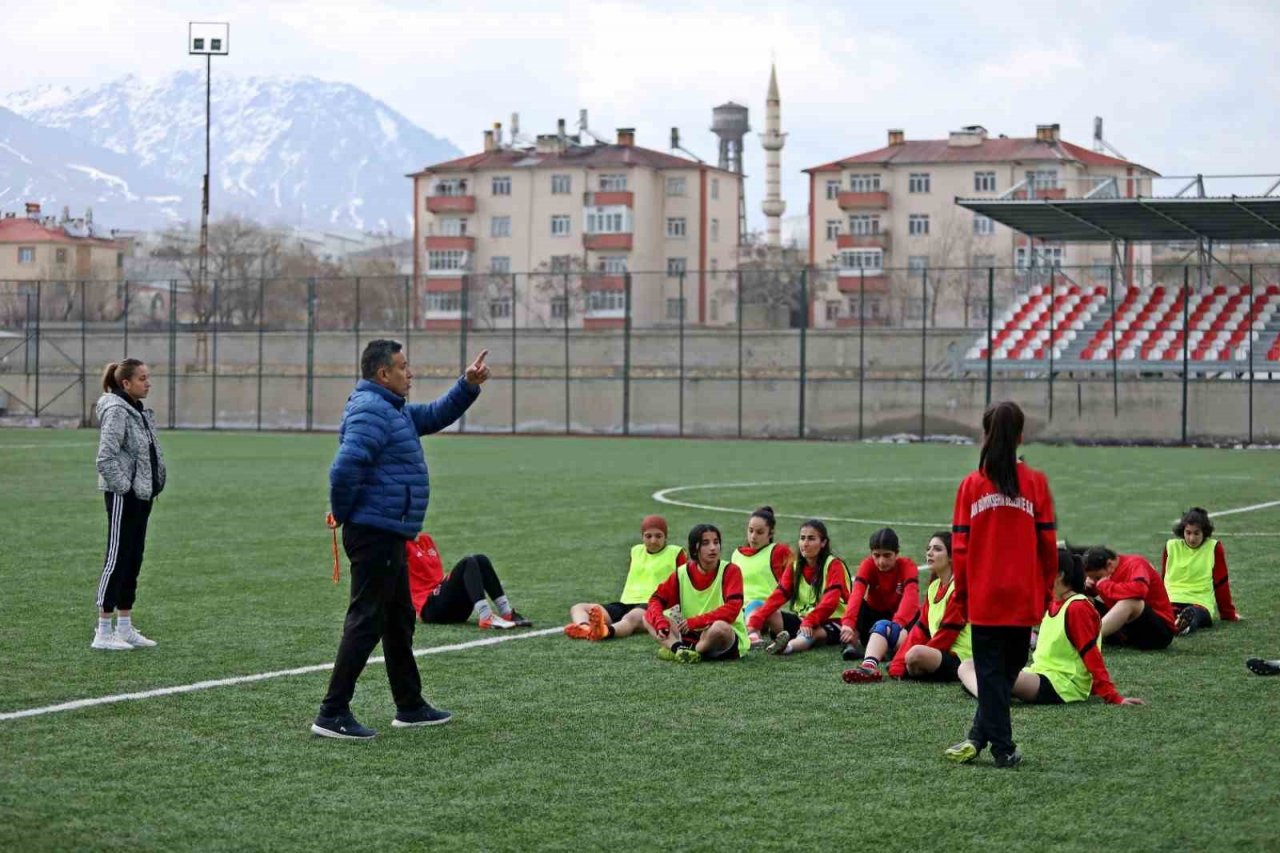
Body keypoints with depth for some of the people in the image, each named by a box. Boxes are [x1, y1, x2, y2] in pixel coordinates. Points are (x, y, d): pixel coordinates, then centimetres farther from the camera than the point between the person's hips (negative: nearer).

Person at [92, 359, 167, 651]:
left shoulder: (139, 411, 13)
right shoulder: (116, 411, -16)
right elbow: (106, 457, -23)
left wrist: (154, 487, 14)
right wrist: (123, 486, -18)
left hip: (142, 494, 9)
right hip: (123, 496, -9)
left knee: (133, 561, 12)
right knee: (117, 560, -6)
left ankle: (125, 628, 19)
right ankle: (103, 633, -1)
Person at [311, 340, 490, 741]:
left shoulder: (395, 410, 16)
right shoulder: (370, 411, -17)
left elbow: (436, 415, 29)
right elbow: (345, 467, -29)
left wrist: (468, 386, 15)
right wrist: (342, 513, -15)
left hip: (388, 536, 11)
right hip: (376, 533, -11)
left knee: (400, 620, 18)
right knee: (366, 622, -9)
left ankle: (410, 707, 28)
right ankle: (333, 714, -8)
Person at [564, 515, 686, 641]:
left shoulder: (675, 553, 8)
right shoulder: (636, 551, 25)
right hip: (625, 603, 7)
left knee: (632, 617, -43)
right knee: (578, 608, -12)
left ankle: (606, 631, -77)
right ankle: (585, 628, -50)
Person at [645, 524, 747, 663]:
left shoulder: (730, 571, -10)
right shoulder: (682, 573, 1)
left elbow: (732, 609, -22)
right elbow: (657, 599, 2)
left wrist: (694, 621, -25)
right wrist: (660, 622, -20)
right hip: (692, 635, 5)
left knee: (720, 627, -40)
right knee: (649, 616, -7)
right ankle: (679, 648, -34)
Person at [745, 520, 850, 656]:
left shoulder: (833, 565, -8)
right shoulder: (794, 567, 8)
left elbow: (829, 602, -22)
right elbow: (777, 596, -5)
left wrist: (809, 622, -37)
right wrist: (754, 623, -20)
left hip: (830, 623, -6)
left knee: (812, 633, -39)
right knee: (768, 615, -14)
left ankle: (789, 646, -69)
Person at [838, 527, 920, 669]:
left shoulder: (908, 567, -21)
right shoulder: (868, 565, -17)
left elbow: (910, 596, -39)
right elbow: (857, 593, -35)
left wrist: (897, 624, -57)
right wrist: (848, 622, -53)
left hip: (902, 617, -2)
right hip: (875, 615, 2)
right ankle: (852, 643, -27)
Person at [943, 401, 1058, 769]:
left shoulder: (971, 485, -2)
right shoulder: (1035, 482, -2)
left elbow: (959, 547, -2)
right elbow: (1048, 543, -1)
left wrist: (961, 593, 9)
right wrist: (1046, 589, 11)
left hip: (984, 598, 0)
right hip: (1025, 598, 0)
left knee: (991, 673, 6)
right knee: (1008, 669, 12)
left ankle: (1003, 747, 6)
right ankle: (979, 738, 10)